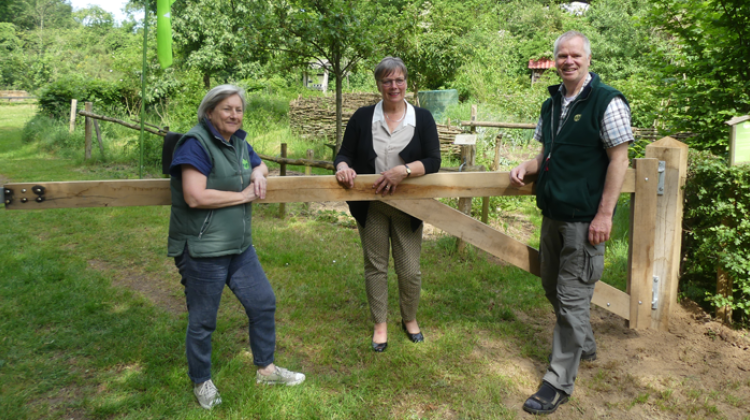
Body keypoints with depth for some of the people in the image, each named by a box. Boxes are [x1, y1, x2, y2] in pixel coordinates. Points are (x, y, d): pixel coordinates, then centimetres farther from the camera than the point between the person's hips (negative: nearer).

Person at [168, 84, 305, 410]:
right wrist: (243, 196, -15)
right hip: (202, 251, -8)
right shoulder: (196, 143, -15)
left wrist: (259, 173, 2)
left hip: (239, 246, 8)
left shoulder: (238, 142, 9)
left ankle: (265, 369, 32)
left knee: (263, 303, 13)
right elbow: (195, 197, -25)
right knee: (202, 321, 7)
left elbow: (259, 165, 28)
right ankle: (201, 382, 30)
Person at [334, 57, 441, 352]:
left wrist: (404, 170, -26)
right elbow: (344, 154, 4)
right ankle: (380, 324, 27)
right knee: (375, 266, 10)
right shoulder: (363, 117, 2)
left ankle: (410, 319, 31)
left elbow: (433, 161, -9)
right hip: (371, 206, 1)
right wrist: (343, 167, -20)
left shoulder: (422, 118, -1)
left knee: (409, 269, 5)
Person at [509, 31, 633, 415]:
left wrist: (604, 214, -18)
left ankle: (559, 382, 8)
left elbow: (619, 160, -14)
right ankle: (584, 345, 43)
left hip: (585, 218, -8)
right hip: (553, 213, 8)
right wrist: (527, 167, 0)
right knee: (553, 287, 18)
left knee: (572, 296, -3)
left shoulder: (607, 102, -11)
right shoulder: (551, 104, 11)